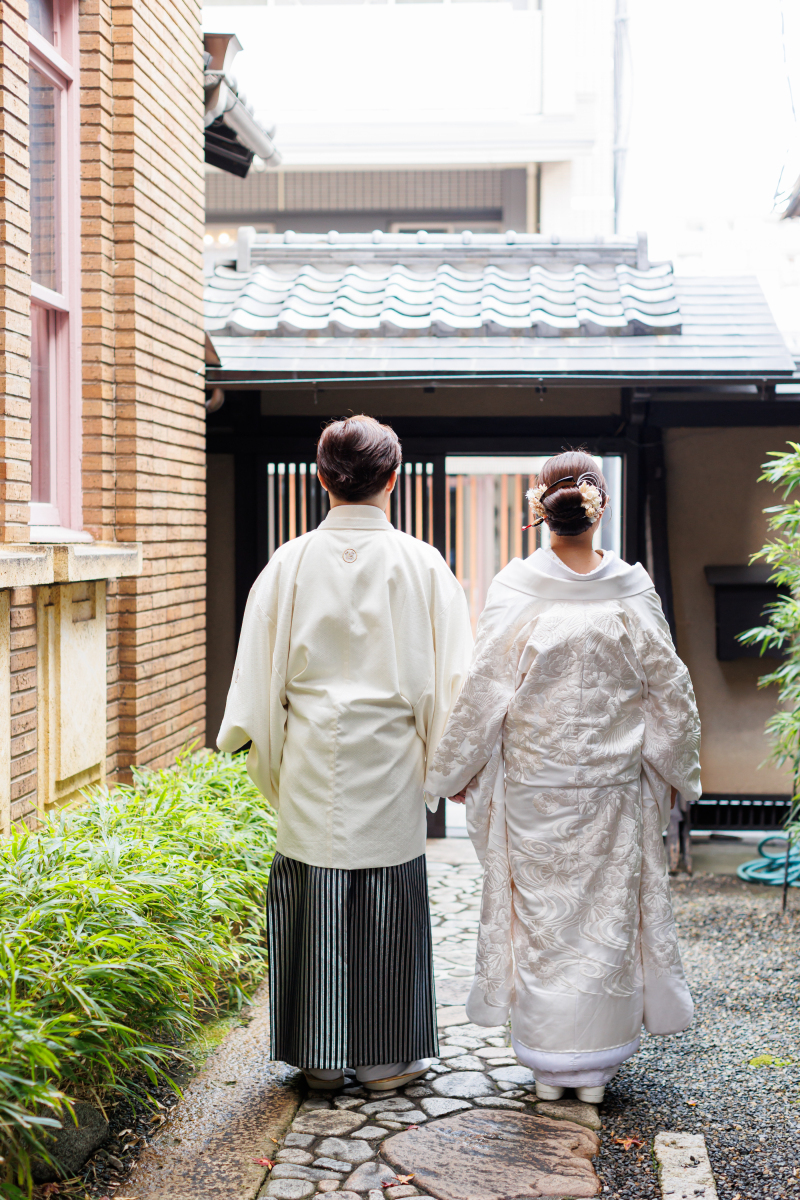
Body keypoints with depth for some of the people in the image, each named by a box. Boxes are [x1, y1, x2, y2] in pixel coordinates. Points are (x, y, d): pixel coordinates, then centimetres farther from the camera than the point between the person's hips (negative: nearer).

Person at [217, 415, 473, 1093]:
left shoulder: (291, 563, -2)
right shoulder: (420, 564, -4)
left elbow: (262, 671, 4)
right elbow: (449, 675, -2)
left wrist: (266, 756, 14)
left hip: (311, 762, 1)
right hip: (389, 761, -1)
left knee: (315, 902, 8)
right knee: (388, 902, 7)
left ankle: (321, 1057, 18)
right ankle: (387, 1056, 16)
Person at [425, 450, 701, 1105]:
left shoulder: (515, 588, -11)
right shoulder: (631, 589, -6)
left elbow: (485, 689, -9)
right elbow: (669, 688, 1)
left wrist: (454, 769, 3)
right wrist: (677, 769, 14)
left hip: (531, 783, -1)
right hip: (612, 784, 1)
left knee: (540, 912, 9)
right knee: (607, 914, 11)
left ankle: (549, 1065, 17)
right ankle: (597, 1065, 19)